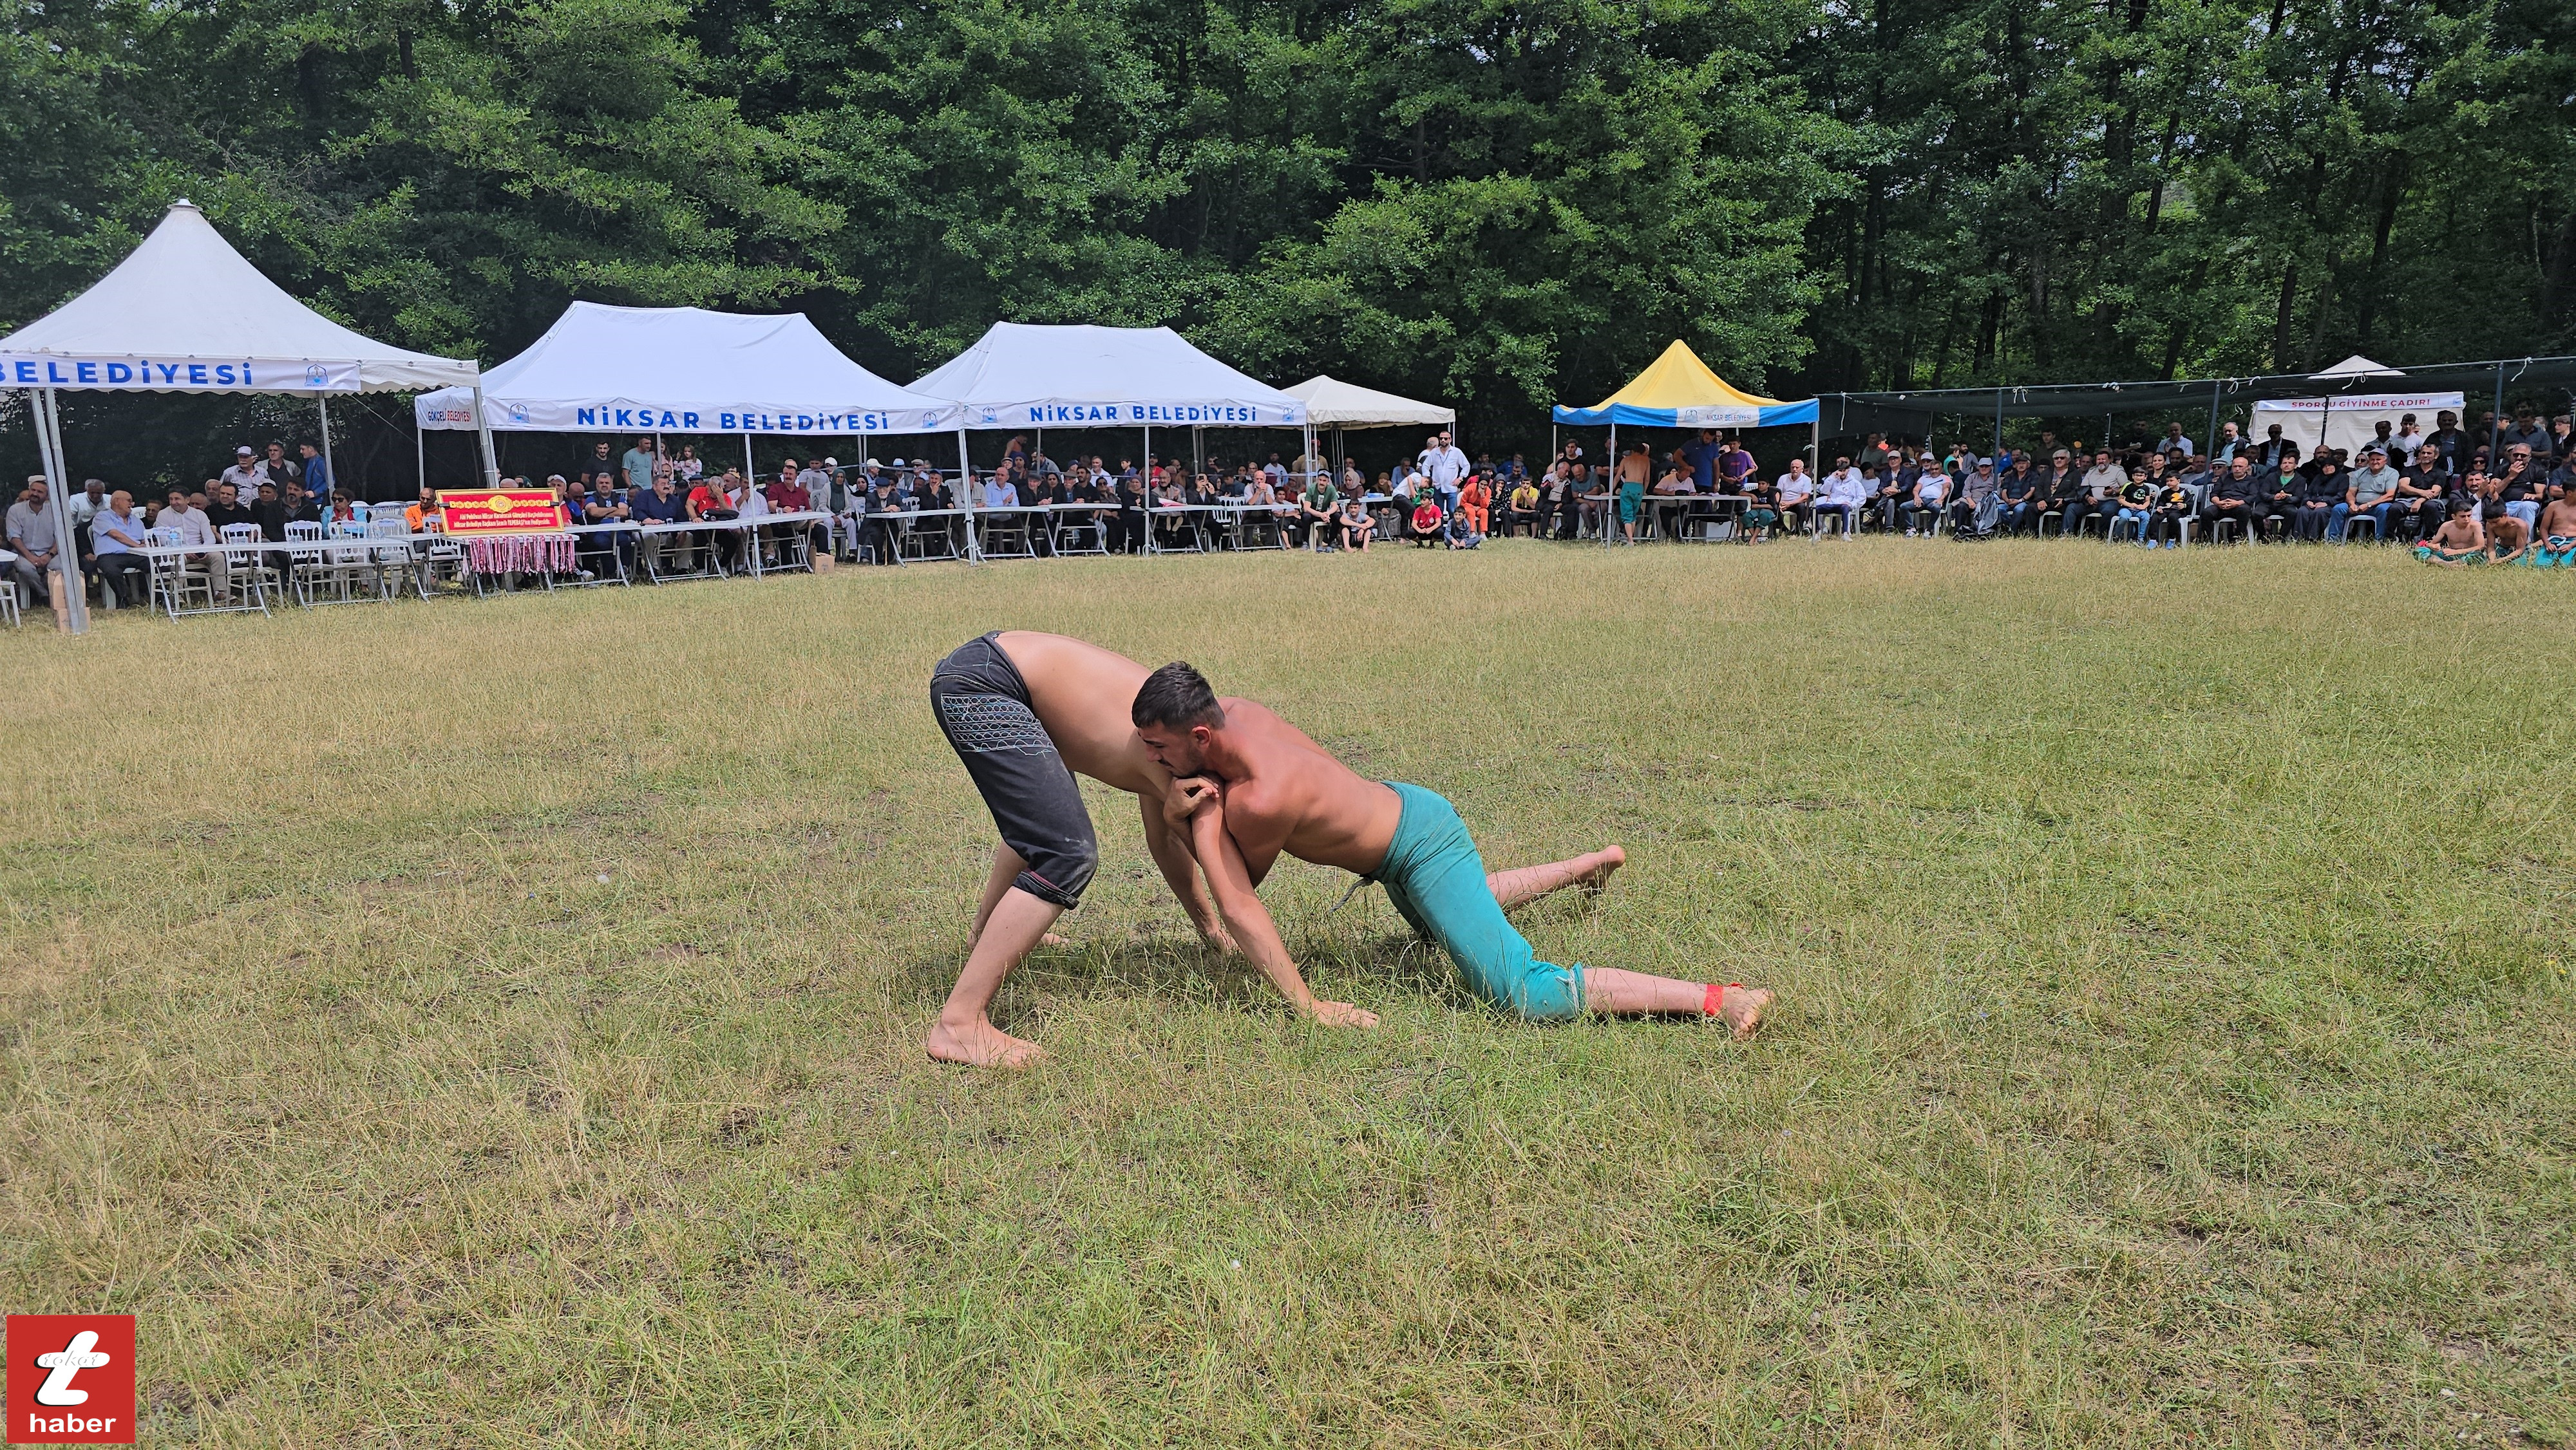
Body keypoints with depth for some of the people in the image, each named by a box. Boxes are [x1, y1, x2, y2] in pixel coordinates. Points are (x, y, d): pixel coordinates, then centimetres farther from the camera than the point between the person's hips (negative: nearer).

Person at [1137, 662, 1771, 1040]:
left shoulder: (1260, 800, -35)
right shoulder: (1229, 711, -14)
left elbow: (1238, 904, -20)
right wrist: (1178, 801, -15)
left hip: (1423, 844, -10)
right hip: (1400, 806, 10)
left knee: (1526, 996, -21)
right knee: (1450, 913, 42)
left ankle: (1718, 999, -18)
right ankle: (1593, 864, 54)